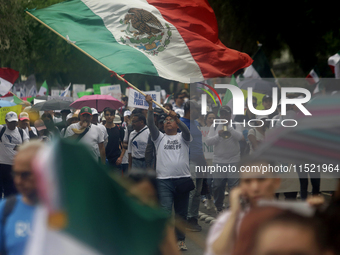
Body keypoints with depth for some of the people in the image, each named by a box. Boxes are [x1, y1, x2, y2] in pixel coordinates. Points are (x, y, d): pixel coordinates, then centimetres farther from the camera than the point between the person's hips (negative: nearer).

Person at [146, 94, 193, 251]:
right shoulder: (160, 138, 13)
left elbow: (186, 131, -11)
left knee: (181, 213, 8)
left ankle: (180, 240, 17)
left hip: (183, 179, 1)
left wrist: (177, 118, -29)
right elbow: (151, 125, -2)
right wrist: (150, 106, -16)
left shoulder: (182, 138, 12)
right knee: (165, 212, -11)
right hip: (164, 180, -1)